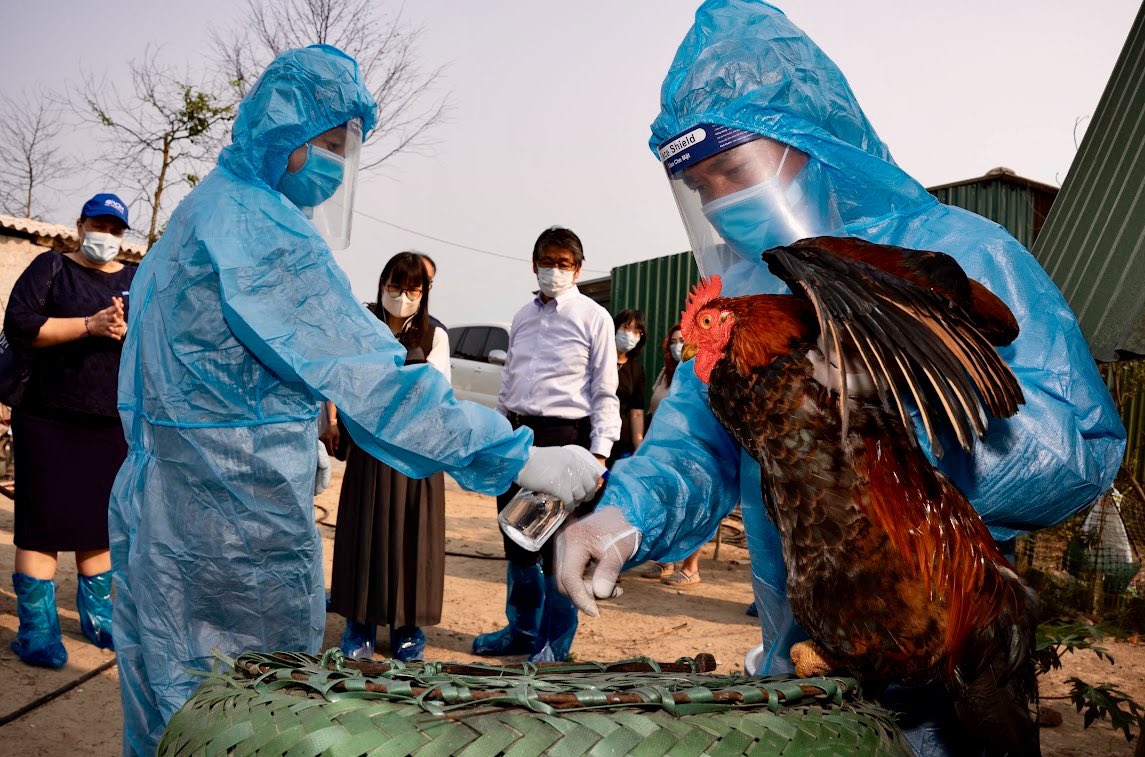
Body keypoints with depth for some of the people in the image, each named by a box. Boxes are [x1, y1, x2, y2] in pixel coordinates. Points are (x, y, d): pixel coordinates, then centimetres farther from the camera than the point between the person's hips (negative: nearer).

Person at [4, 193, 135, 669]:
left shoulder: (138, 280, 11)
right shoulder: (51, 267, 2)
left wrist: (125, 332, -16)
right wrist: (90, 325, -17)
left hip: (113, 425, 3)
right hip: (49, 423, -3)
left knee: (99, 521, 11)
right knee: (44, 524, -2)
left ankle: (96, 616, 24)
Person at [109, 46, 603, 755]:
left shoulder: (201, 211, 15)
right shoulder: (256, 225, -17)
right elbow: (367, 376, -25)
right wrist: (525, 460, -26)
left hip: (161, 504, 10)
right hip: (237, 529, -10)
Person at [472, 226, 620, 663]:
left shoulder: (593, 319, -2)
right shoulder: (522, 318, 14)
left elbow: (605, 392, -5)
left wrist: (600, 452, -13)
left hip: (564, 435, -6)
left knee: (557, 545, 0)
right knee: (516, 539, 14)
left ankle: (555, 643, 15)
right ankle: (522, 629, 31)